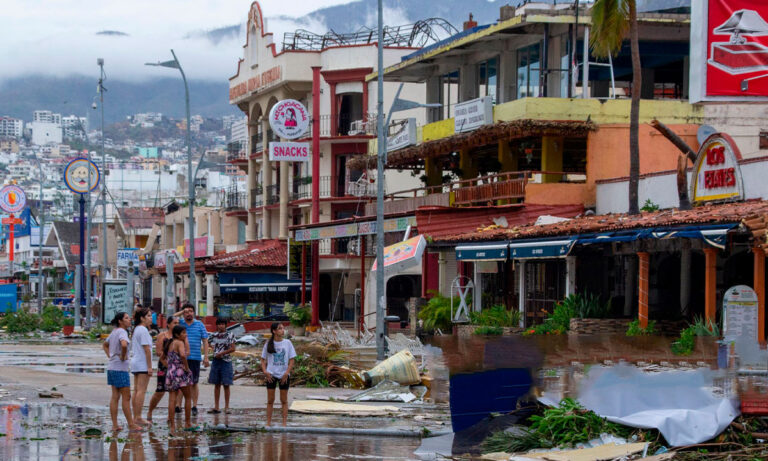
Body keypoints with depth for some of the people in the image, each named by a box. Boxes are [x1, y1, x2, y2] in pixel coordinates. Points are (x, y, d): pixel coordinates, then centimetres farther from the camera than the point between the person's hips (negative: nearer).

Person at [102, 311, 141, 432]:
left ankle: (115, 425, 9)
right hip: (120, 369, -9)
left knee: (115, 397, 9)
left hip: (111, 367, 9)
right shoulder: (122, 332, -14)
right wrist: (123, 356, -18)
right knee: (126, 397, -3)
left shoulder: (114, 332, 14)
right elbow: (124, 345, -34)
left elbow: (105, 345, 29)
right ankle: (131, 424, 1)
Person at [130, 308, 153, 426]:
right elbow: (146, 349, -17)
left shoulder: (136, 330, 16)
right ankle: (138, 417, -12)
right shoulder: (143, 330, -13)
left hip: (135, 363, 10)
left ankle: (135, 417, 11)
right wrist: (150, 366, -17)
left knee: (136, 390, 9)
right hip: (143, 364, -10)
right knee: (141, 391, -9)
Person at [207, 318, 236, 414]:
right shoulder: (214, 336, 8)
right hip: (216, 361, 4)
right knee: (217, 384, 7)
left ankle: (226, 407, 5)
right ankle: (216, 407, 11)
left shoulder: (229, 335, -4)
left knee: (226, 385, -1)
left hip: (226, 361, -4)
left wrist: (221, 353, -15)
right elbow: (213, 348, 15)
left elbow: (232, 349, -9)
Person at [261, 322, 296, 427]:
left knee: (284, 400, 4)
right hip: (271, 375, 0)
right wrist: (265, 371, -9)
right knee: (270, 400, 3)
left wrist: (287, 373, -11)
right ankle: (268, 422, 9)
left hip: (284, 375, 0)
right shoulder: (268, 344, 2)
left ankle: (284, 422, 8)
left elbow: (292, 360, 0)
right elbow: (263, 359, 6)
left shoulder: (287, 343, 1)